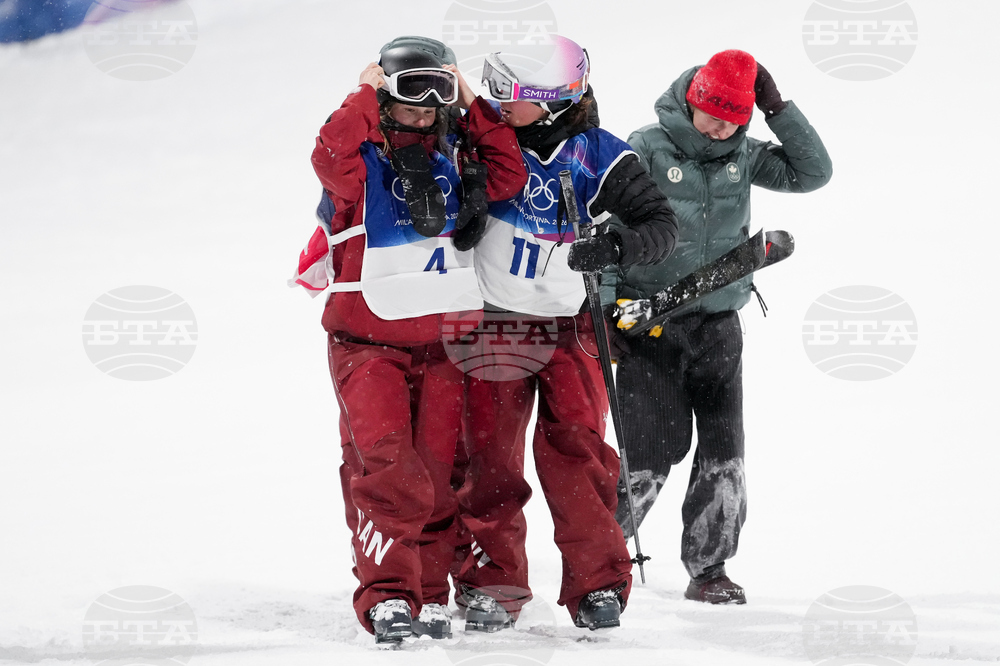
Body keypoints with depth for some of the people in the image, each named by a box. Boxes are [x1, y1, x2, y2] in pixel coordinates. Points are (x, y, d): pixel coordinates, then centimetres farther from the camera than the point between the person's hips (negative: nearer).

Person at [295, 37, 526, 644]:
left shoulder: (452, 165, 13)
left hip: (444, 342, 4)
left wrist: (472, 108, 1)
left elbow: (510, 175, 2)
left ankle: (430, 595, 10)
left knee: (438, 472, 1)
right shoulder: (361, 163, -1)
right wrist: (366, 97, -15)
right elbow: (331, 156, -23)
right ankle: (386, 594, -16)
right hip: (368, 342, -4)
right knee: (385, 465, -18)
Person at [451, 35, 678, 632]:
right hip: (494, 321, 2)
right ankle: (493, 586, 12)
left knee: (576, 453, -10)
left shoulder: (600, 157, -9)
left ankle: (598, 587, -1)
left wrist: (615, 247, -28)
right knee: (489, 459, 1)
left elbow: (662, 224, -10)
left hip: (568, 327, -2)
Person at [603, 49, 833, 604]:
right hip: (649, 324, -4)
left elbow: (812, 173, 3)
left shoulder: (742, 156, 6)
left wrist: (778, 109, -6)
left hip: (719, 324, 4)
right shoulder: (647, 151, -8)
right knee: (651, 453, -8)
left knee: (723, 453, 1)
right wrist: (601, 307, -13)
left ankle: (708, 569, 11)